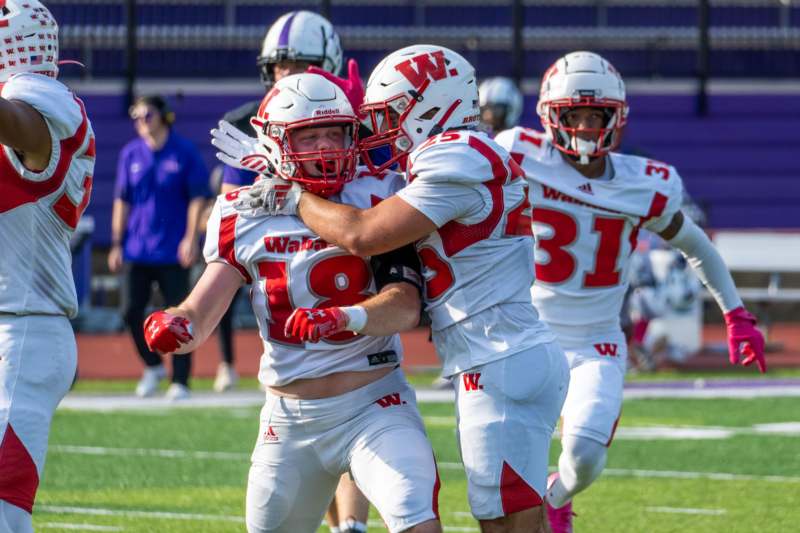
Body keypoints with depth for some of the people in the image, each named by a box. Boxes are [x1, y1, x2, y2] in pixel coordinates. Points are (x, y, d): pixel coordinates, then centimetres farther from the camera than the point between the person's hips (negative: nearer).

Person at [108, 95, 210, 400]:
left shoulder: (184, 152, -3)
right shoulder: (131, 154, 7)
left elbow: (198, 197, -3)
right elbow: (122, 200, 10)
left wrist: (191, 238, -12)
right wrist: (117, 244, 6)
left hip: (172, 249, -3)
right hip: (136, 249, 3)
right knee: (131, 312, 0)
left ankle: (180, 381, 5)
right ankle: (152, 366, 22)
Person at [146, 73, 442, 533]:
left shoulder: (374, 198, -7)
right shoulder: (245, 217, 1)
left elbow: (406, 305, -19)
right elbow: (201, 312, -4)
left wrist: (347, 318, -39)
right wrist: (177, 325, -27)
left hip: (373, 405, -3)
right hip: (289, 419, 3)